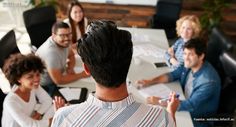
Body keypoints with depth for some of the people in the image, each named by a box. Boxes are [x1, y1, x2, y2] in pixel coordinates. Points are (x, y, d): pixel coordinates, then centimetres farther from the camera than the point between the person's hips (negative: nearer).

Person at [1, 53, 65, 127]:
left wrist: (38, 114, -19)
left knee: (53, 106, -8)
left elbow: (48, 100, -4)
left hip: (31, 121, 7)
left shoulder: (33, 86, -15)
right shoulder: (11, 102, -32)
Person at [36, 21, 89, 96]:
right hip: (44, 86, -8)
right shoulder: (51, 52, -33)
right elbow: (58, 80, -30)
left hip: (53, 78, 8)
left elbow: (71, 55, 10)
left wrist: (70, 68, -11)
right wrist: (81, 75, -21)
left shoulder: (62, 42, -9)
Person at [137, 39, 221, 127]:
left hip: (199, 119, -6)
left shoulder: (209, 81, -33)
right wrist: (150, 82, -9)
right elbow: (173, 75, 4)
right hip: (186, 104, 6)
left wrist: (159, 102, -35)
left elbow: (190, 106, -34)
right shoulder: (190, 65, -10)